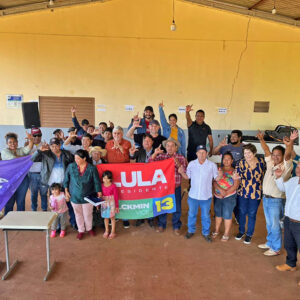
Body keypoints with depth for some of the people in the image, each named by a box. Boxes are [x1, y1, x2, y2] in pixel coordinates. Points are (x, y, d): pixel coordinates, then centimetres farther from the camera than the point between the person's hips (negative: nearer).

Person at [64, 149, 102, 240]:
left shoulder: (92, 168, -15)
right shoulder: (71, 166, -10)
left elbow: (96, 182, -7)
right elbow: (66, 180, 3)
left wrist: (99, 193, -7)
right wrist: (66, 191, 4)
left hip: (87, 196, -1)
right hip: (74, 196, 2)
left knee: (88, 214, 13)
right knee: (78, 214, 16)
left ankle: (89, 228, 40)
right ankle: (81, 230, 36)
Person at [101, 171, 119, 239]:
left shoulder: (113, 186, -14)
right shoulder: (101, 186, -4)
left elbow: (116, 196, -7)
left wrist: (117, 206, -4)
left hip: (111, 203, -3)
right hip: (104, 203, 4)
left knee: (112, 217, 7)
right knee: (106, 217, 15)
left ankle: (113, 232, 19)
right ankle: (106, 231, 30)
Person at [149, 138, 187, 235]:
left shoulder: (181, 158, -2)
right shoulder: (161, 156, 0)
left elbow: (185, 171, -9)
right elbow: (150, 163, -9)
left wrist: (178, 164, -24)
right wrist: (155, 153, -23)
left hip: (176, 187, -1)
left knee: (177, 208, 10)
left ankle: (176, 226, 30)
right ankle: (161, 225, 34)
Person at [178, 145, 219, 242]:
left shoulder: (212, 165, -7)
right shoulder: (191, 164, -3)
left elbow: (216, 178, -4)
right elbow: (187, 177, 5)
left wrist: (220, 175, -25)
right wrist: (182, 172, -13)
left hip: (206, 196, -1)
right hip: (193, 195, 1)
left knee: (205, 216, 14)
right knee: (192, 214, 17)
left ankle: (206, 233, 34)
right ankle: (191, 231, 39)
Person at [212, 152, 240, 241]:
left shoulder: (234, 172, -6)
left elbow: (236, 185, -10)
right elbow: (214, 182, -4)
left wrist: (226, 192, -16)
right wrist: (220, 189, -20)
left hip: (229, 197, -3)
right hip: (217, 196, 4)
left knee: (227, 215, 3)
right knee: (218, 214, 16)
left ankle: (226, 234, 18)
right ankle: (216, 230, 34)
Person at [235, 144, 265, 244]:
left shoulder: (261, 161, -6)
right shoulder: (241, 162, -9)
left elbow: (263, 174, 8)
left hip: (256, 193, 0)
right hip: (243, 192, 0)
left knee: (252, 214, 11)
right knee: (242, 213, 14)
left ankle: (249, 234, 30)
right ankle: (241, 231, 37)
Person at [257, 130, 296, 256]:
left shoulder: (285, 166, -12)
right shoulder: (270, 163, 5)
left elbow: (288, 155, -29)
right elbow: (266, 150, 5)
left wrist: (290, 143, -47)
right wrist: (261, 140, -11)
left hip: (276, 200, -7)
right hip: (265, 198, 7)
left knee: (275, 225, 4)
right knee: (269, 224, 20)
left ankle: (276, 248, 18)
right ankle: (270, 243, 36)